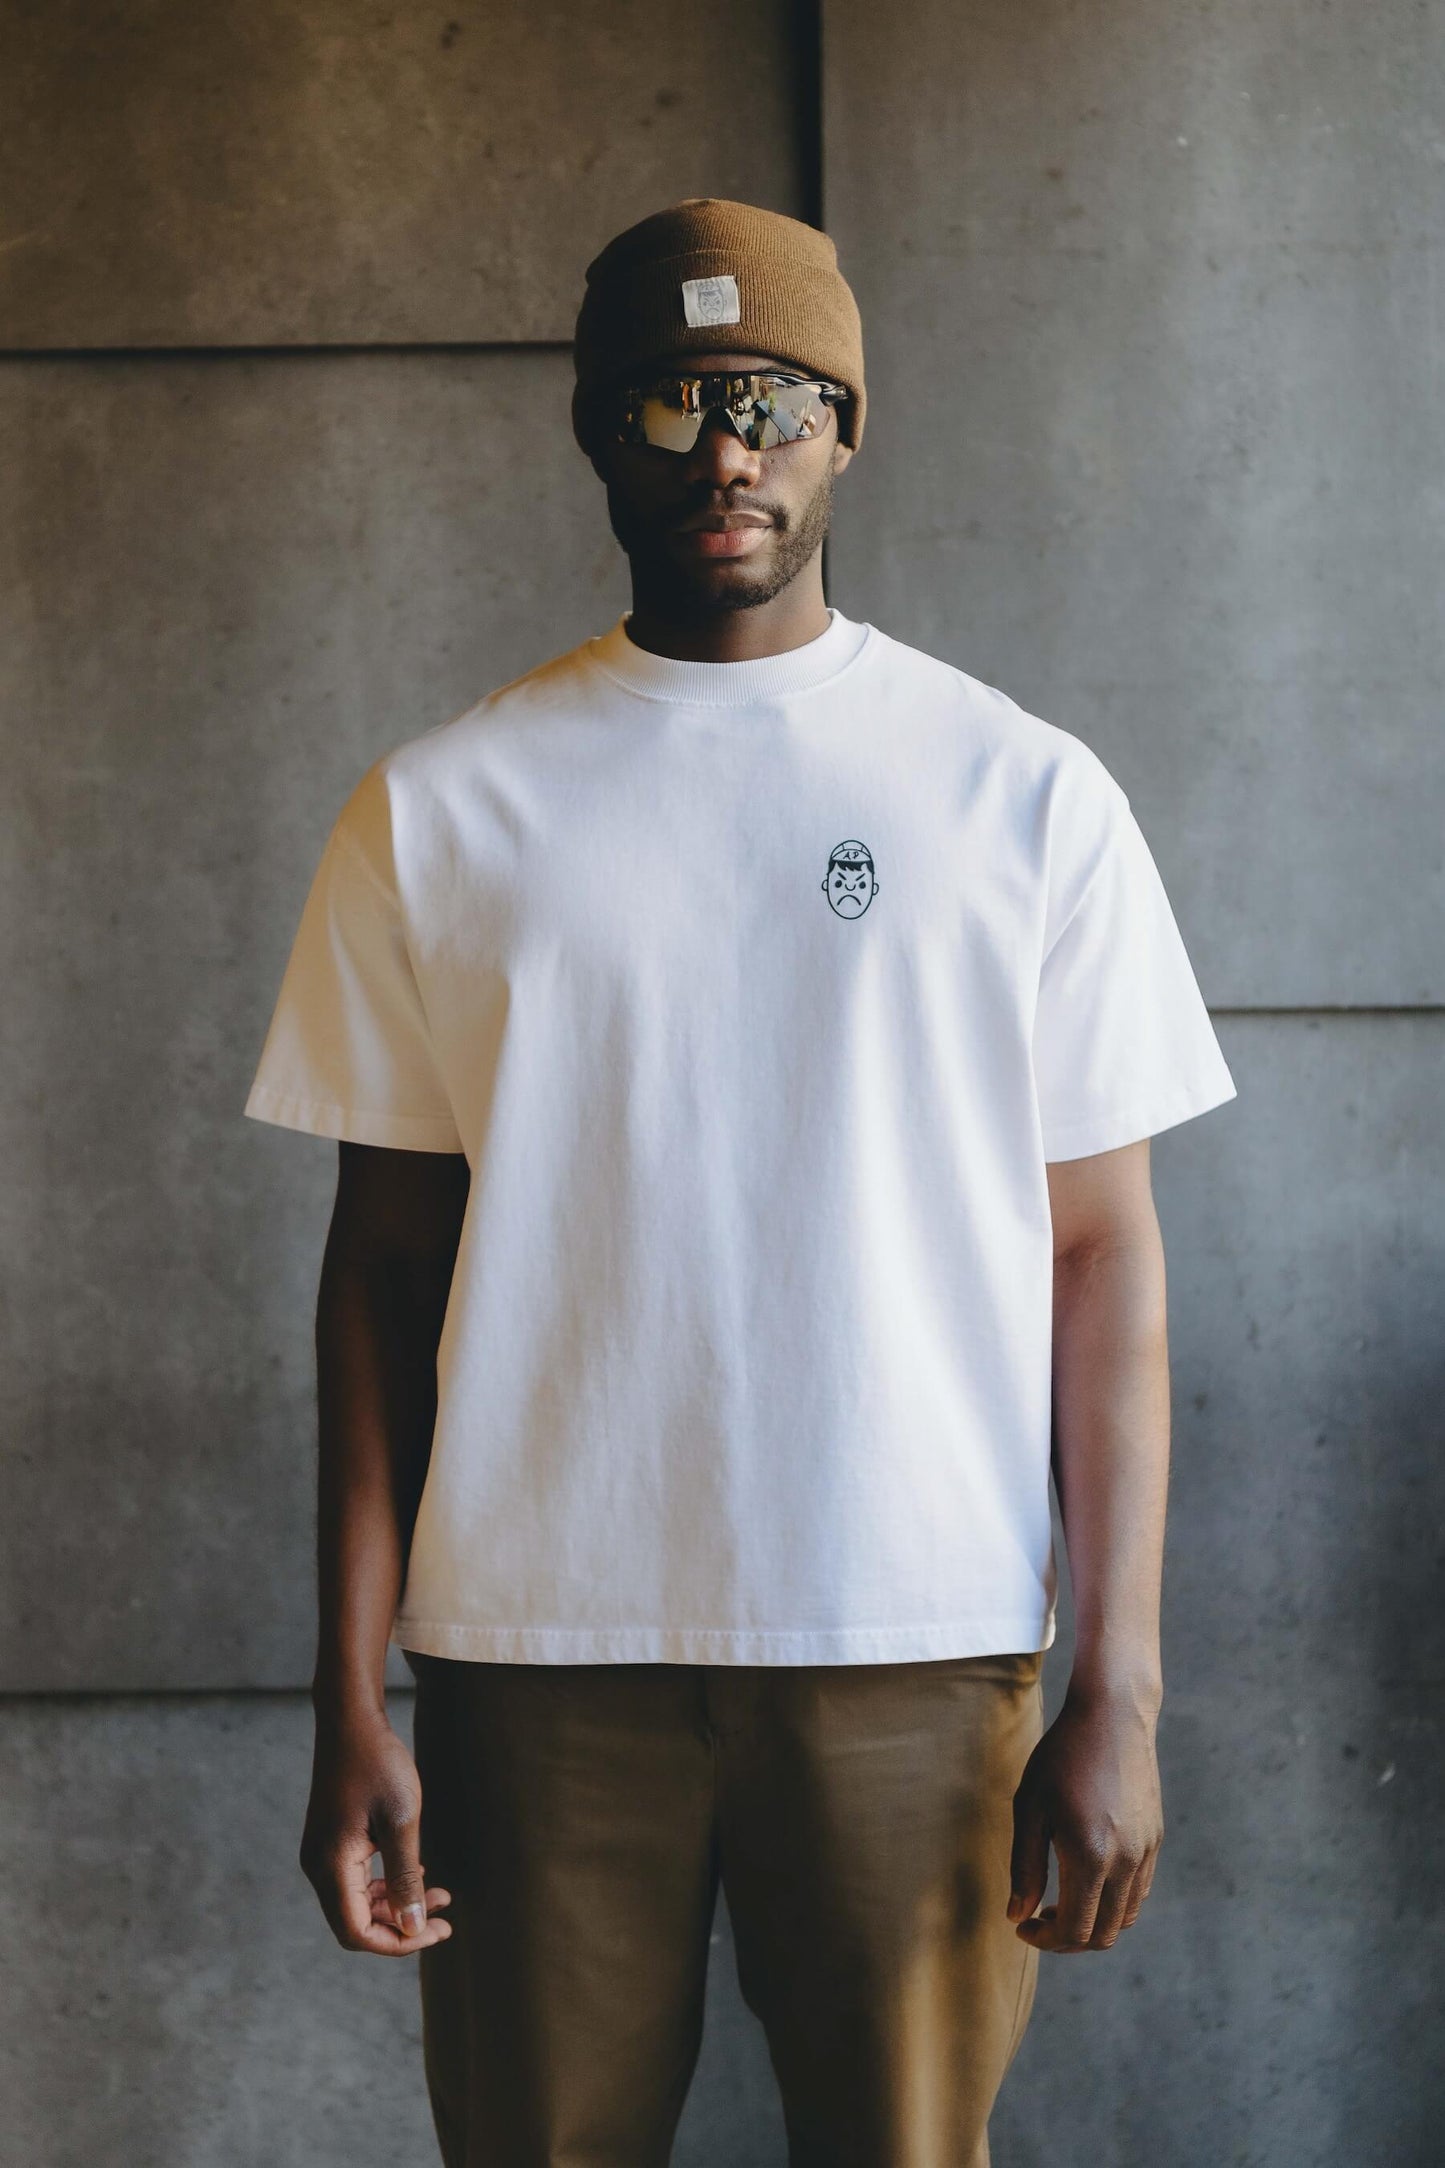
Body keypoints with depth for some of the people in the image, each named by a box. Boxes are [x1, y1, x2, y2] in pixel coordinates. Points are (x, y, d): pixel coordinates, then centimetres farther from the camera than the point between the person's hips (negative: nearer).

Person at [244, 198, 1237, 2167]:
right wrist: (351, 1701, 0)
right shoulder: (439, 813, 5)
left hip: (918, 1651, 0)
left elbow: (1103, 1258, 2)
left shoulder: (1025, 796, 2)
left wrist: (1120, 1691, -4)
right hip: (539, 1641, 1)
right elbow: (385, 1267, 5)